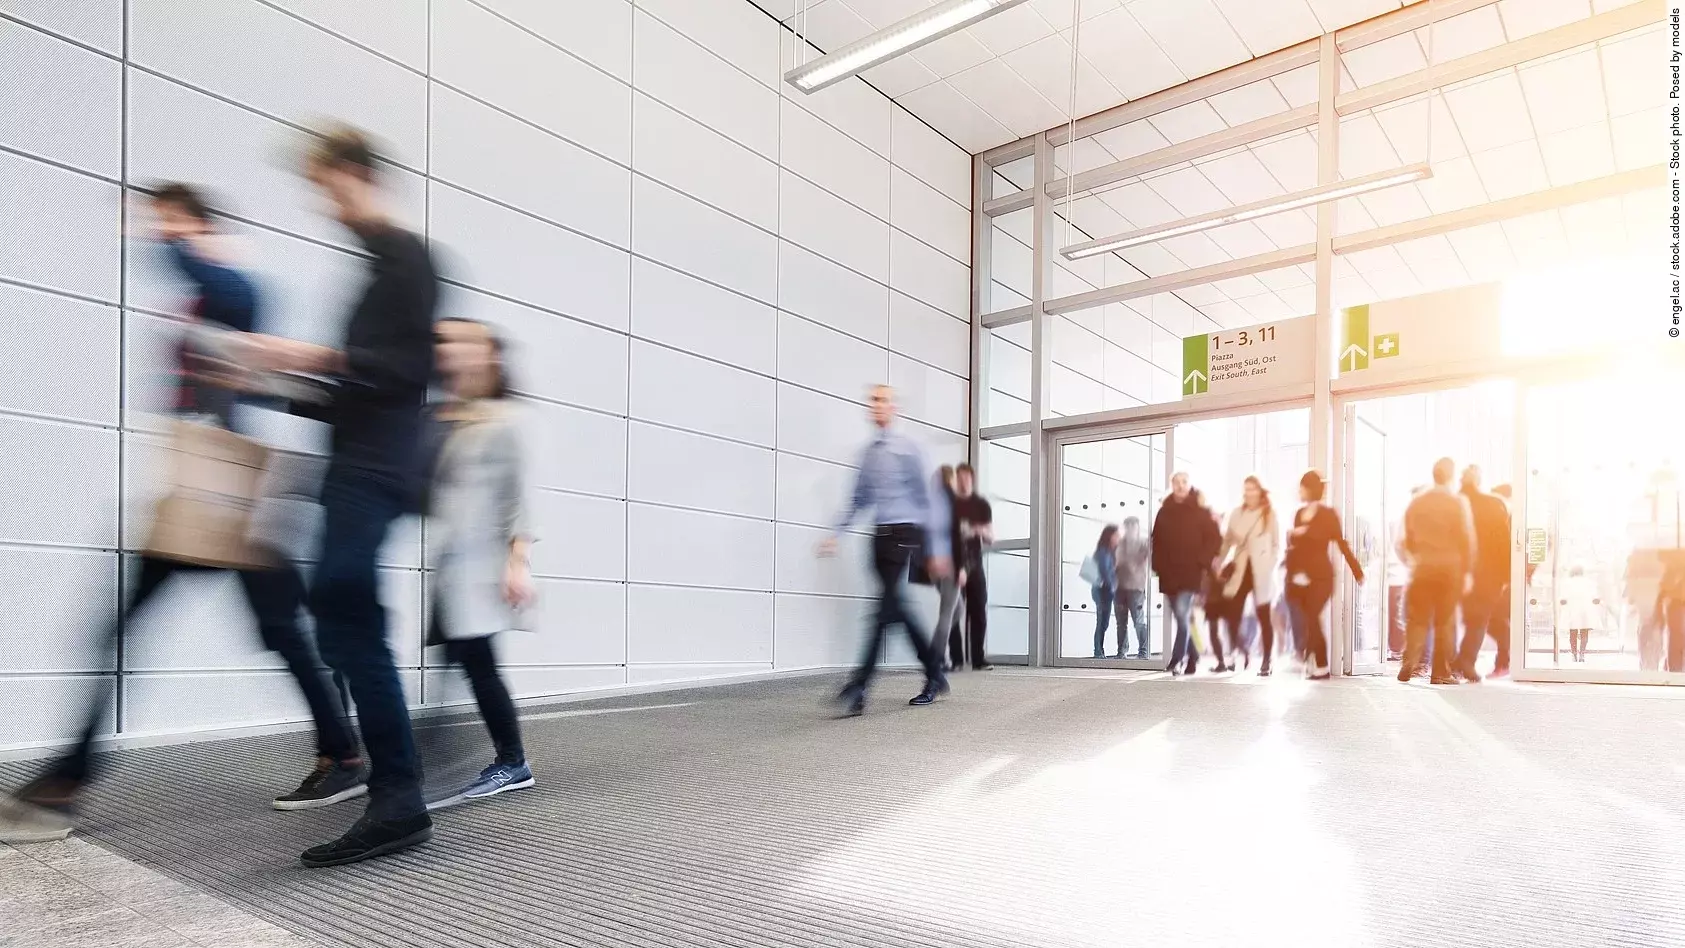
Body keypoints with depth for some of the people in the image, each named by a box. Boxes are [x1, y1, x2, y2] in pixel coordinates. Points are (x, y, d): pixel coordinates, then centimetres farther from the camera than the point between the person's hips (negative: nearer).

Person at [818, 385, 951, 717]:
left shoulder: (907, 448, -4)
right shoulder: (868, 452, 13)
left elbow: (926, 498, -4)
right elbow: (858, 499, 18)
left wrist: (937, 549, -6)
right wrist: (836, 533, 7)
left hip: (904, 532, -7)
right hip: (881, 534, 7)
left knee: (886, 606, -12)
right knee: (896, 607, 9)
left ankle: (858, 688, -17)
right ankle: (935, 674, 24)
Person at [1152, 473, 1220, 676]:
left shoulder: (1201, 511, -1)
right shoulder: (1164, 511, 9)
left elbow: (1215, 538, -2)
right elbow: (1156, 540, 14)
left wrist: (1202, 562, -8)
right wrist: (1158, 564, 6)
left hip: (1190, 572, -4)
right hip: (1168, 573, 4)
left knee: (1182, 614, -15)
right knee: (1181, 618, 11)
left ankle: (1178, 660, -13)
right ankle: (1192, 658, 24)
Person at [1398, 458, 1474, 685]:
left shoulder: (1416, 502, 6)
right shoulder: (1458, 502, -5)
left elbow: (1408, 539, 9)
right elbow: (1467, 539, -8)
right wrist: (1468, 572, -5)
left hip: (1422, 568, 2)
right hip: (1450, 567, -2)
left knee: (1418, 618, 6)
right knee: (1445, 621, 4)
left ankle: (1410, 662, -9)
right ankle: (1441, 672, 5)